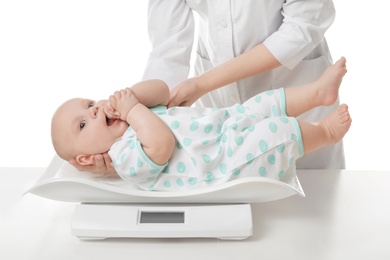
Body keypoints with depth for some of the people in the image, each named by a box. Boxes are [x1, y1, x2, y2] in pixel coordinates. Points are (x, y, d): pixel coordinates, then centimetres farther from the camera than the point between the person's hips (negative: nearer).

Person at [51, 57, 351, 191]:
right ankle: (325, 132, 11)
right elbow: (162, 145, -35)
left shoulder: (134, 115, 12)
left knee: (265, 105, 7)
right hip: (226, 165, -9)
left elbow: (161, 89, 5)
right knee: (279, 130, -15)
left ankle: (319, 91, 16)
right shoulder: (125, 156, -17)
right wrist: (133, 108, -24)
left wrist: (129, 95, -12)